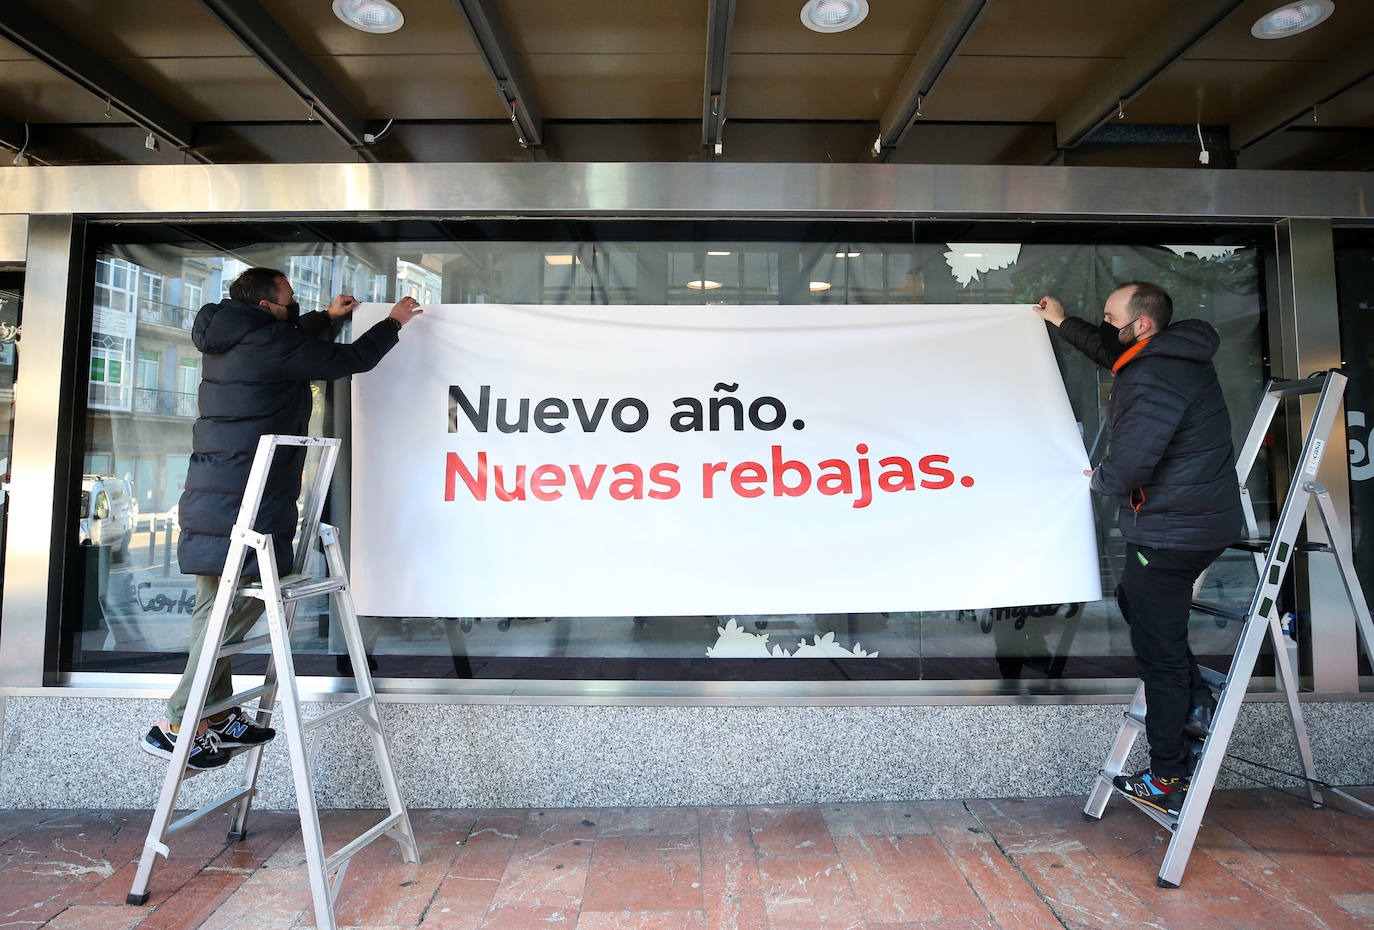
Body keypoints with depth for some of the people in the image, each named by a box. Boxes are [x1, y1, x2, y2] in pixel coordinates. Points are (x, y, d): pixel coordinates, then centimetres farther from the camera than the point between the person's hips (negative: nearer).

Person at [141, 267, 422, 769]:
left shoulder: (227, 342, 16)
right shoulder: (265, 342, -11)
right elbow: (348, 360, -4)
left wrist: (326, 318, 47)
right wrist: (394, 321, 11)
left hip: (211, 497, 10)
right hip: (245, 503, -10)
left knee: (217, 610, 13)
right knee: (239, 606, -4)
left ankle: (218, 718, 23)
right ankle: (176, 725, 3)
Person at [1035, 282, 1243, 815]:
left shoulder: (1152, 380, -24)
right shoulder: (1174, 355, 9)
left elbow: (1128, 466, -29)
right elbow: (1111, 353, 29)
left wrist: (1099, 479, -7)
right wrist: (1063, 323, 37)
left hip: (1171, 534, -11)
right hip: (1205, 520, 11)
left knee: (1158, 648, 0)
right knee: (1136, 602, 28)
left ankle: (1168, 782, 13)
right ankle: (1196, 706, 30)